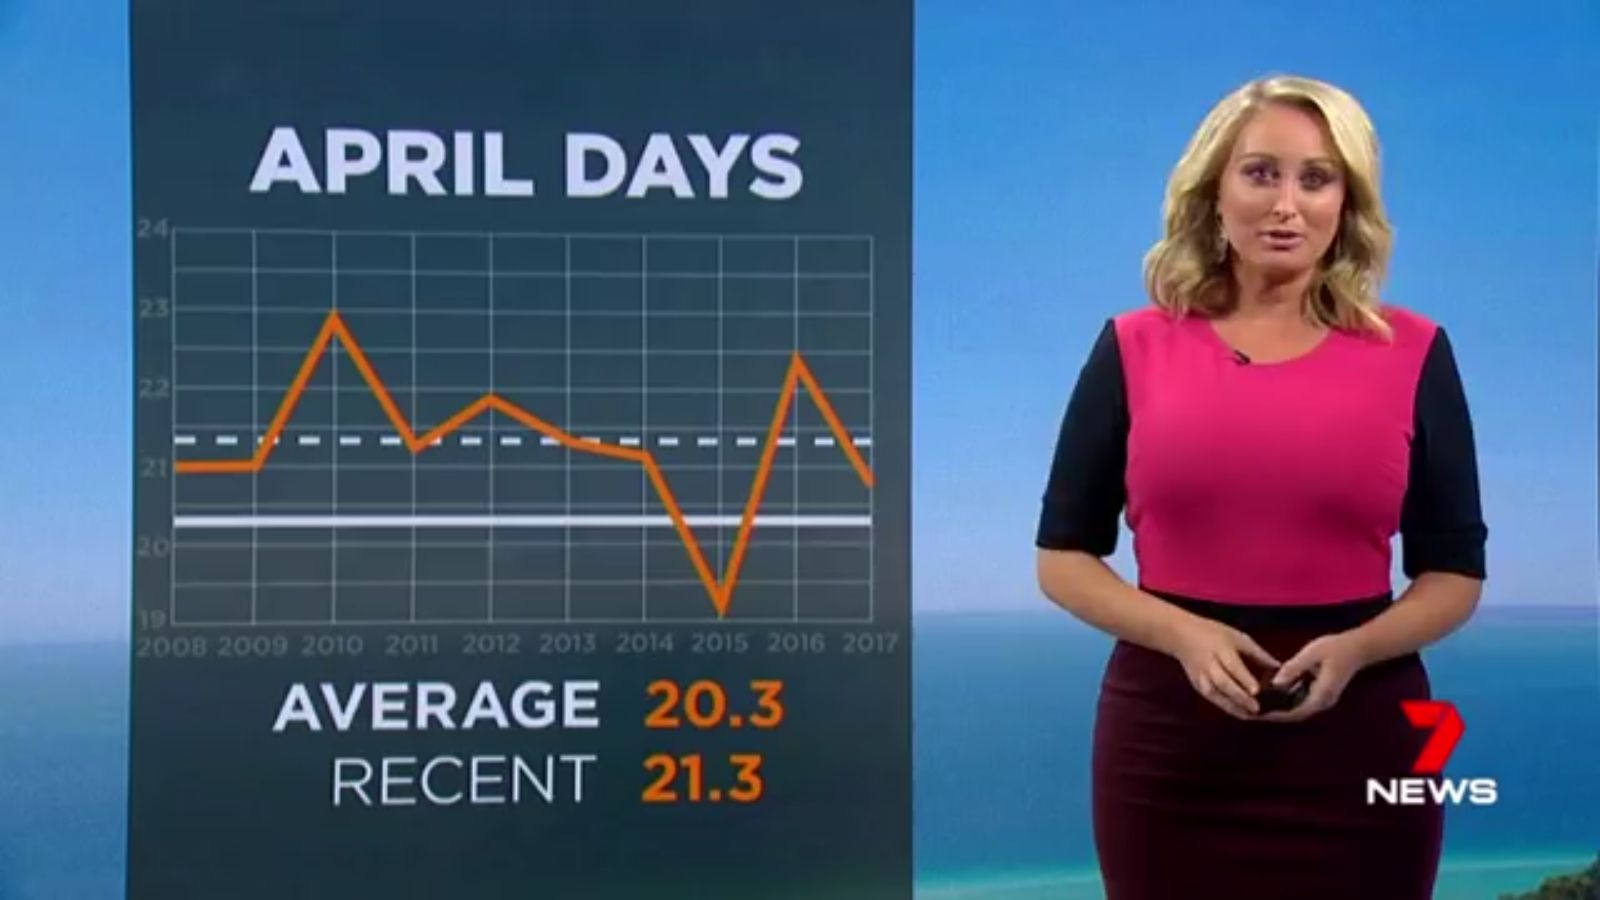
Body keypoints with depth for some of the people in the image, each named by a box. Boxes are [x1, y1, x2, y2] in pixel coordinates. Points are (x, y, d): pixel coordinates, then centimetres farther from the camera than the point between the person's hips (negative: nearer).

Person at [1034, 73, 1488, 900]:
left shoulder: (1412, 353, 2)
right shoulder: (1135, 349, 2)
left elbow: (1456, 571, 5)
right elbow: (1063, 559, 4)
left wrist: (1355, 649, -13)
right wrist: (1184, 634, -13)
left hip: (1358, 738, 0)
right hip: (1170, 740, 0)